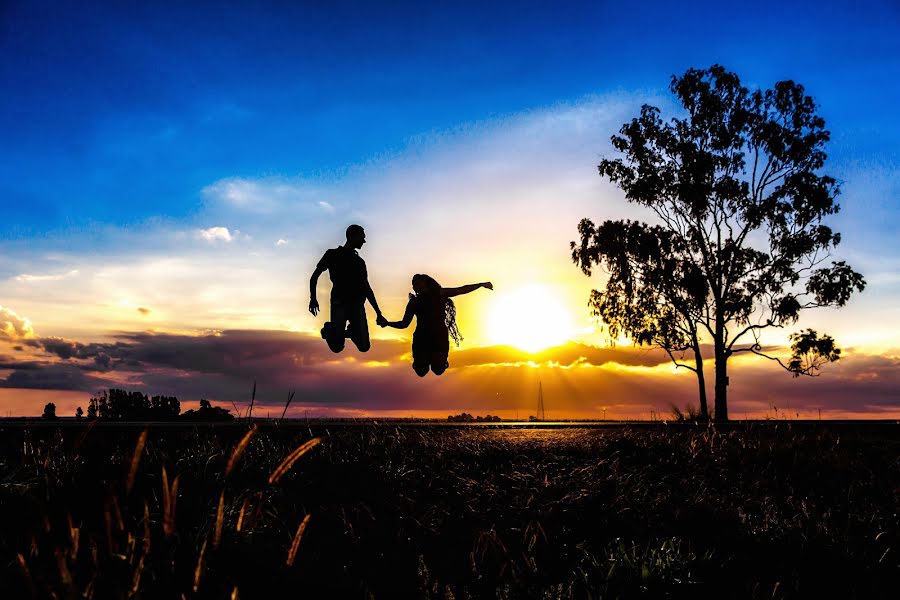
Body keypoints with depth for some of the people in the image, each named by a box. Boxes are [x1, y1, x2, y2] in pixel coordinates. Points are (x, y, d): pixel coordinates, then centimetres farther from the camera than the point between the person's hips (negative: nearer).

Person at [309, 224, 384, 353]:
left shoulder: (360, 261, 20)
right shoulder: (332, 254, 7)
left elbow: (366, 288, 21)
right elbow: (315, 277, 6)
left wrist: (378, 313, 16)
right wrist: (313, 298, -10)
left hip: (357, 305, 4)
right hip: (339, 303, -4)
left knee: (364, 346, -10)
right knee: (337, 347, -12)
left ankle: (351, 331, 22)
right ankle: (329, 329, 20)